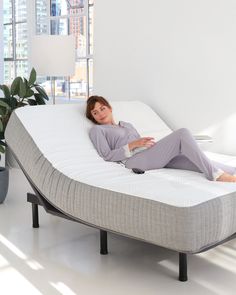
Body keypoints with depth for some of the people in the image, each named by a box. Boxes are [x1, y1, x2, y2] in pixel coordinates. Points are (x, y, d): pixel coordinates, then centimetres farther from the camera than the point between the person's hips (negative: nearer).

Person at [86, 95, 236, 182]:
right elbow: (107, 155, -1)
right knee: (182, 133, -23)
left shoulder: (127, 124, 33)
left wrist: (150, 143, 3)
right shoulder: (97, 130, 13)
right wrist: (133, 145, -11)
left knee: (194, 160, -19)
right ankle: (216, 174, -31)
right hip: (134, 160, -7)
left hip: (151, 156, 7)